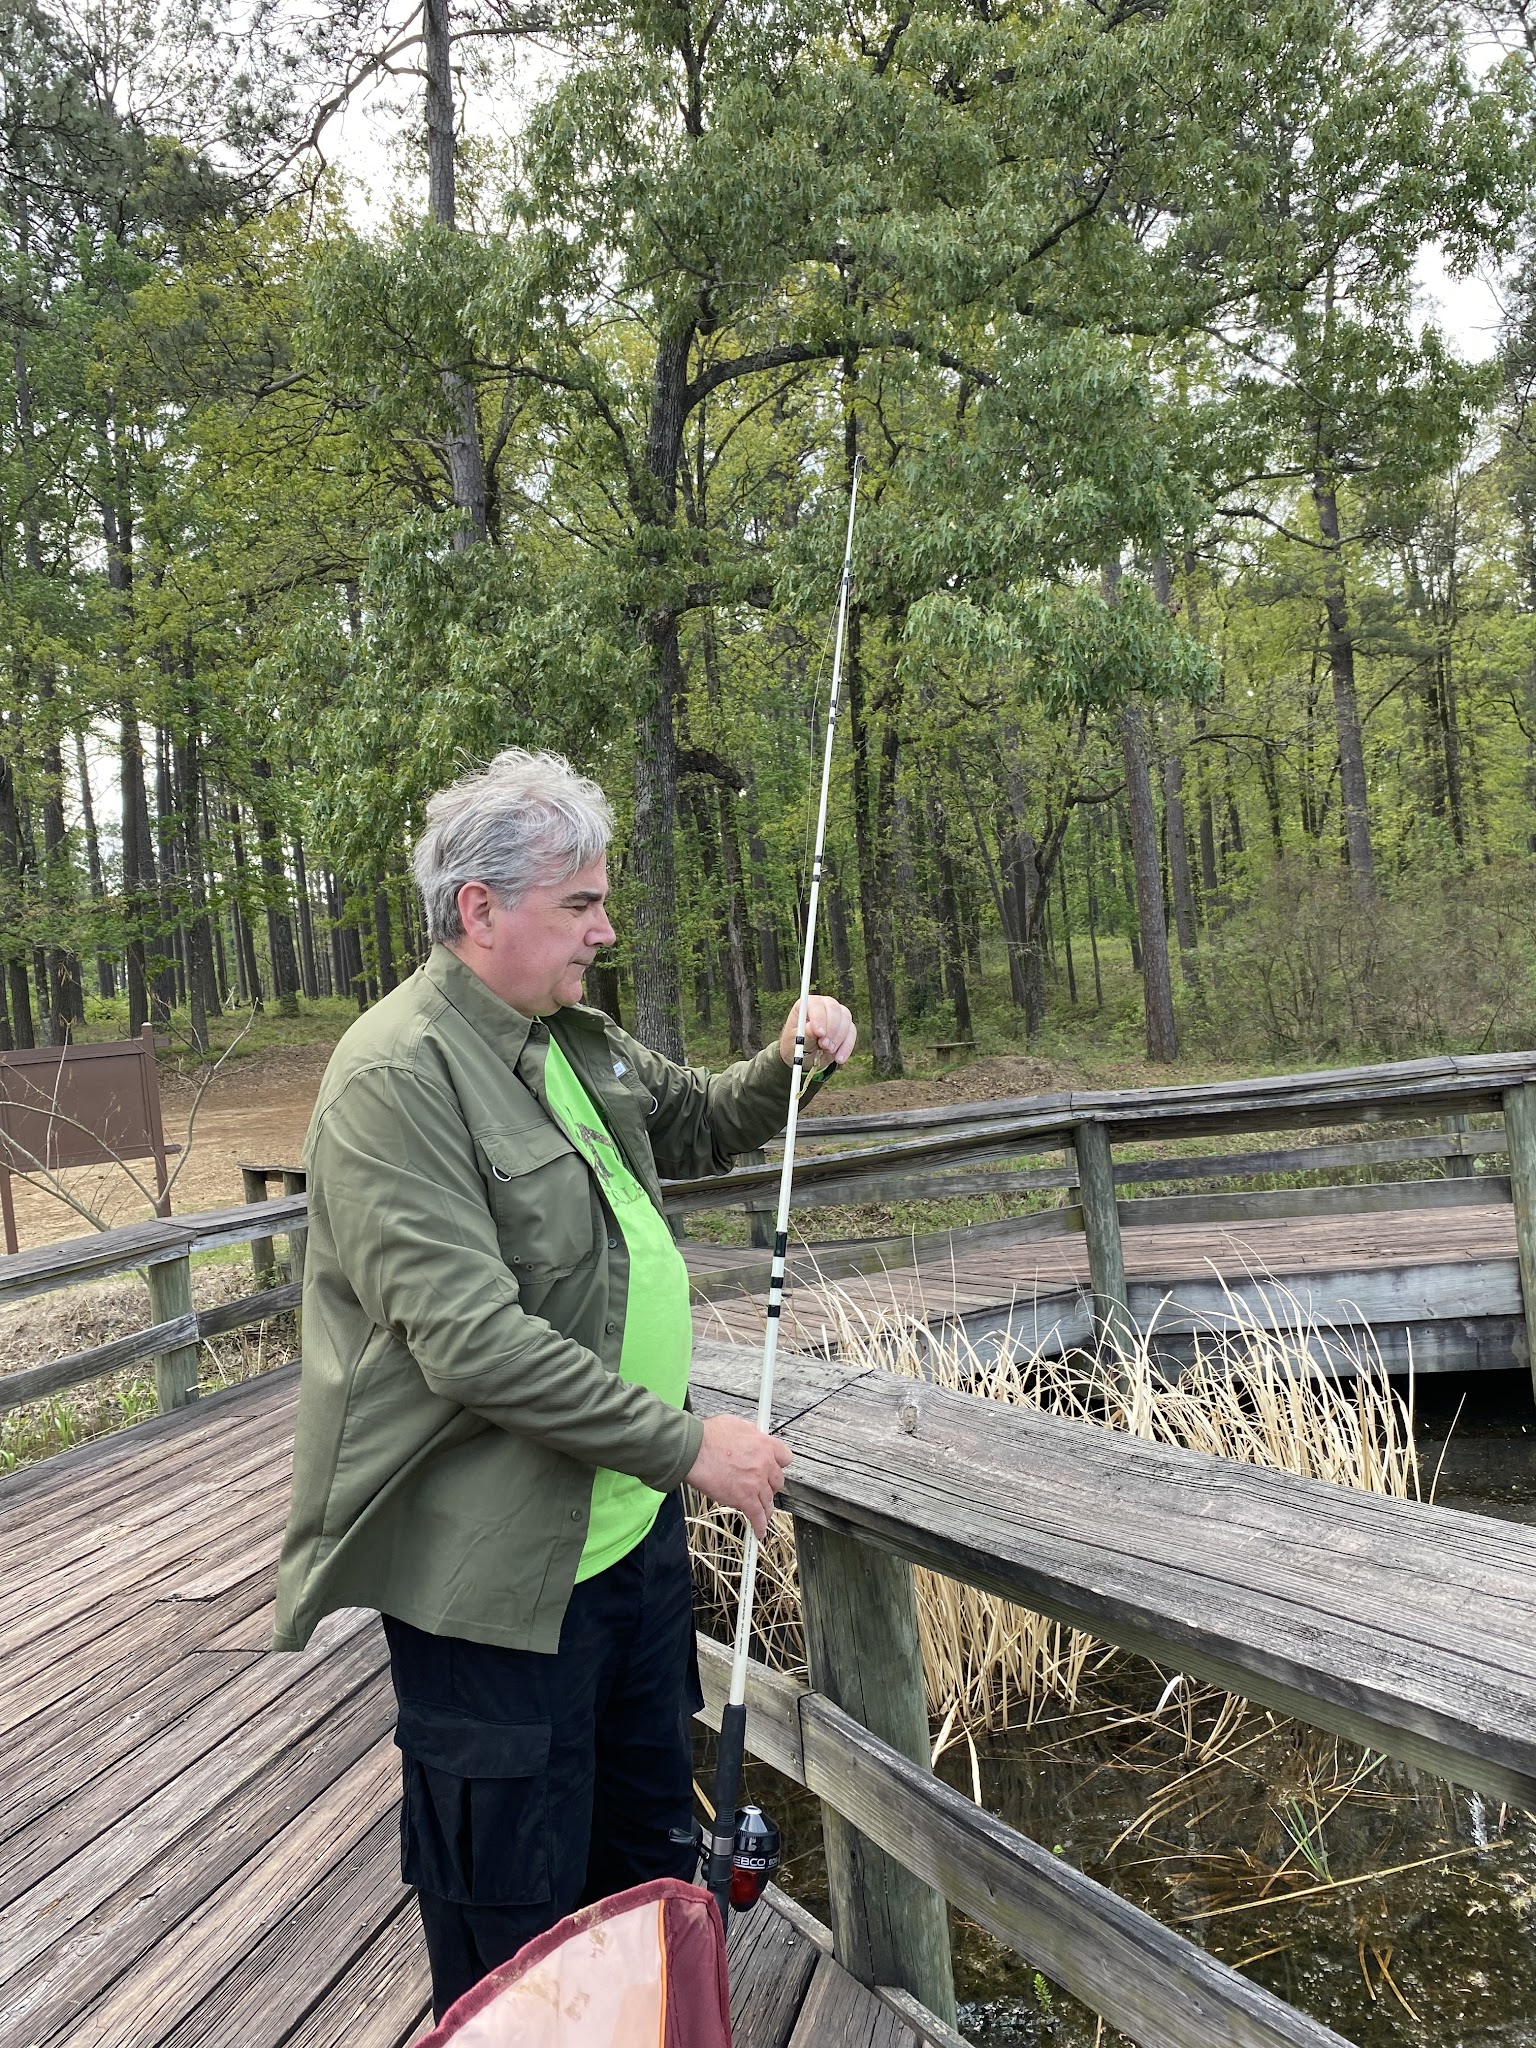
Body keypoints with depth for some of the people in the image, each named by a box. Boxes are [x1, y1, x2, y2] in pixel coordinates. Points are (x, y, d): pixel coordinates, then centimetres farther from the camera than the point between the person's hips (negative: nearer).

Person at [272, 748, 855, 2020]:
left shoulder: (578, 1039, 8)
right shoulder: (398, 1076, -21)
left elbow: (697, 1126, 24)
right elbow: (473, 1340, -28)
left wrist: (789, 1065, 4)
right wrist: (687, 1446, -25)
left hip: (633, 1525, 9)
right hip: (498, 1569, -9)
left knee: (650, 1849, 25)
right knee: (514, 1920, 10)